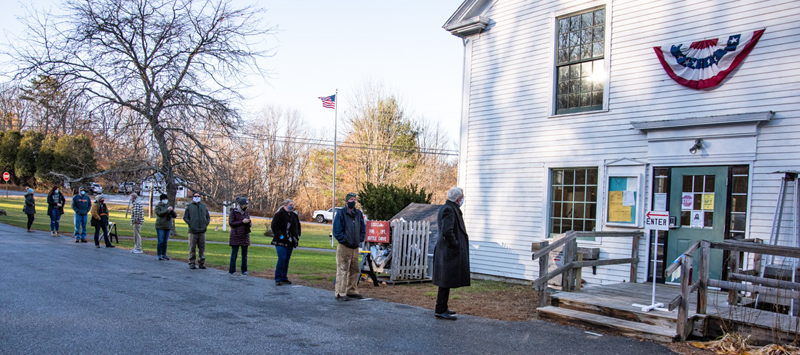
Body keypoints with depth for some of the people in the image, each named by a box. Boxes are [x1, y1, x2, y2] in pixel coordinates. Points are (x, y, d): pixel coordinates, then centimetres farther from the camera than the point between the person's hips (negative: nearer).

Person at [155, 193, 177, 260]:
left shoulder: (169, 206, 14)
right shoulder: (158, 206, 2)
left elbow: (175, 216, 6)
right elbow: (159, 213, -16)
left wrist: (172, 210, -13)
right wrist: (167, 210, -25)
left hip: (168, 227, 4)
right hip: (160, 227, -4)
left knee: (165, 242, 7)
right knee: (160, 241, -7)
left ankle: (164, 254, 13)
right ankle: (159, 255, 1)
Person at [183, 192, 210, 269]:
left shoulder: (203, 206, 15)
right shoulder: (189, 206, 5)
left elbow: (208, 217, 20)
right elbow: (185, 217, 3)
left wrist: (206, 224, 7)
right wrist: (190, 224, -7)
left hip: (202, 231, 3)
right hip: (193, 231, -3)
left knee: (202, 248, 4)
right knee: (192, 248, 0)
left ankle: (201, 263, 11)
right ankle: (191, 263, 7)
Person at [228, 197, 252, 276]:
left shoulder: (246, 212, 13)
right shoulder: (234, 212, -2)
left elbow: (250, 224, 16)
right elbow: (231, 223, -9)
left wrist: (249, 222, -8)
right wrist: (242, 222, -15)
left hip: (245, 236, 5)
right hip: (236, 236, -5)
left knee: (244, 254, 7)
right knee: (234, 254, -2)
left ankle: (244, 270, 14)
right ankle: (232, 271, 5)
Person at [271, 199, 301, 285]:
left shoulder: (294, 215, 13)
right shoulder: (279, 214, -7)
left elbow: (298, 226, 26)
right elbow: (274, 226, -10)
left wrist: (297, 235, 14)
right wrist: (279, 235, -16)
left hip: (290, 242, 7)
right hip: (281, 242, -7)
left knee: (287, 259, 9)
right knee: (282, 259, -13)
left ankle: (284, 278, 17)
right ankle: (277, 279, -5)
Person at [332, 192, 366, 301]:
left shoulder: (359, 214, 11)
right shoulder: (341, 214, -7)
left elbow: (363, 228, 18)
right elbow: (337, 231, -11)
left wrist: (360, 239, 4)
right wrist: (345, 241, -14)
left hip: (355, 247, 7)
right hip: (344, 247, -6)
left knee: (354, 271, 13)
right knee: (342, 270, -7)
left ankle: (352, 291, 24)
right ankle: (340, 294, -3)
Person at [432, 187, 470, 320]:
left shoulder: (451, 208, 15)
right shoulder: (449, 210, -18)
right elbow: (447, 231, -28)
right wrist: (455, 244, -17)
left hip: (447, 252, 11)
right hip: (450, 253, -11)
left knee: (446, 282, 17)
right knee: (446, 282, -4)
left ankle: (442, 308, 26)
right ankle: (440, 311, 3)